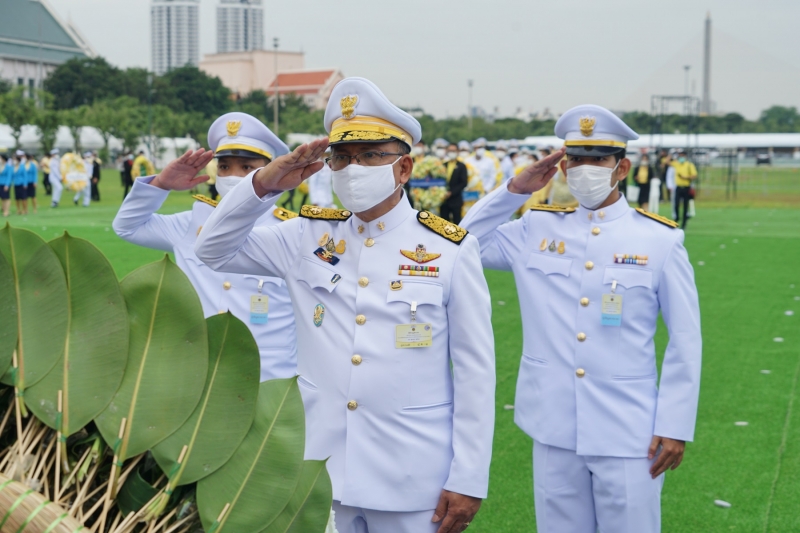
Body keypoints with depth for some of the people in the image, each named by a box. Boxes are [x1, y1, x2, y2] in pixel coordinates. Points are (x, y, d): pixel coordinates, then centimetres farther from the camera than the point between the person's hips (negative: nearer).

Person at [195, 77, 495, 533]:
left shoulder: (450, 250, -5)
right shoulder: (309, 237, 5)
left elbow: (475, 372, -4)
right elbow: (215, 251, 9)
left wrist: (468, 480, -6)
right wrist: (264, 185, -6)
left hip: (415, 483, -3)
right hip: (322, 472, 3)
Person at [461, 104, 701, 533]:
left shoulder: (659, 239, -4)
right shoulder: (536, 229, 4)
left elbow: (685, 340, -1)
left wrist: (675, 426, -4)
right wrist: (514, 189, -1)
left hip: (628, 437, -2)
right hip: (553, 432, 3)